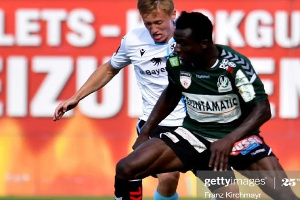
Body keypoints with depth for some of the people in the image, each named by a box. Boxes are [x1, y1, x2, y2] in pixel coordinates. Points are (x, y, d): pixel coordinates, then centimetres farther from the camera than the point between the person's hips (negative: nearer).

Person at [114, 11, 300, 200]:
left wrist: (229, 140, -31)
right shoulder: (176, 62, -8)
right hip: (193, 134, 4)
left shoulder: (235, 65, -22)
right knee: (126, 169, -13)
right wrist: (145, 132, 9)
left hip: (236, 135, -4)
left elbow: (263, 109, -19)